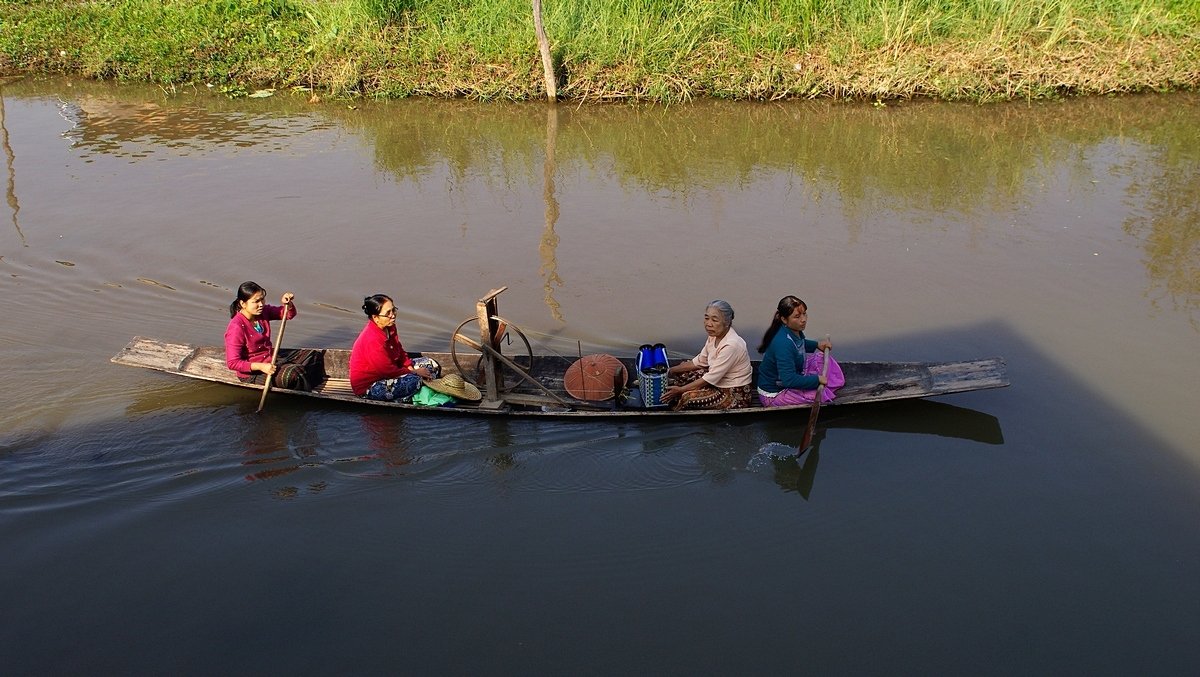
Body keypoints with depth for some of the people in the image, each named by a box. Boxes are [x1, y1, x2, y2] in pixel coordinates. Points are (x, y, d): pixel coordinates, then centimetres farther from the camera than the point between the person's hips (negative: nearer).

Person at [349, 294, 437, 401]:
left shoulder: (389, 328, -2)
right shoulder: (372, 340, -31)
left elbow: (400, 351, 11)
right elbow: (388, 371, -26)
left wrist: (410, 367, -6)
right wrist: (415, 372, -16)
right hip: (368, 387, -10)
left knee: (431, 364, 5)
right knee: (414, 380, -32)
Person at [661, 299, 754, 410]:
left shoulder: (731, 345, -29)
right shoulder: (715, 335, -3)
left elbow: (711, 378, -25)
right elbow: (700, 361, 8)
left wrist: (681, 390, -20)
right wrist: (670, 371, 2)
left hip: (735, 394, -9)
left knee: (687, 397, -20)